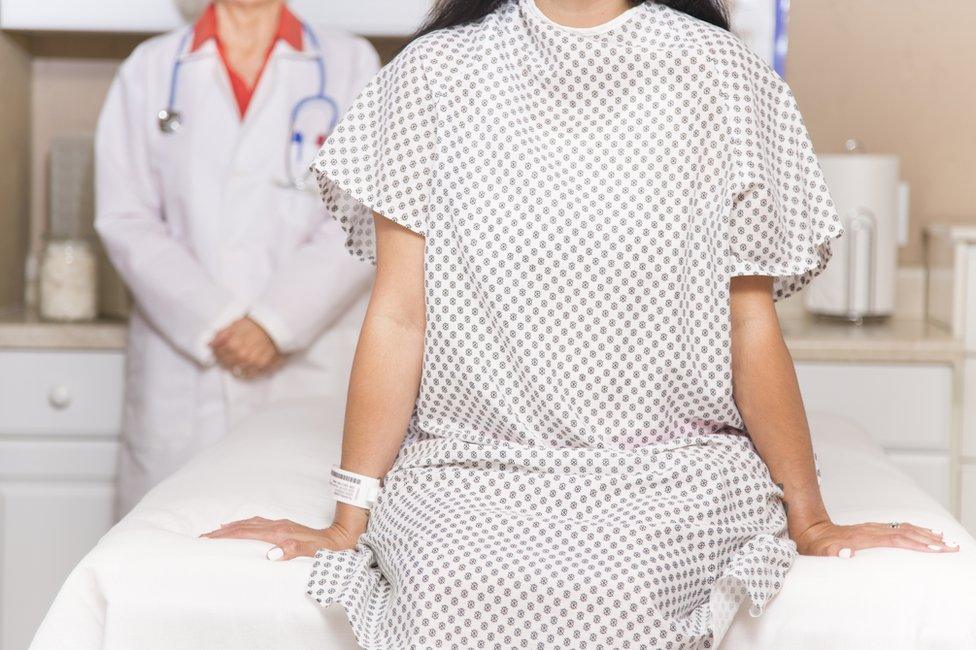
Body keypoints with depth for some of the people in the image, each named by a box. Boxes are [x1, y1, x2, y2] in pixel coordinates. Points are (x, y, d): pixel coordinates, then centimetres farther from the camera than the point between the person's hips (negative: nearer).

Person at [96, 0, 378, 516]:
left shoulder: (351, 64, 9)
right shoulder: (150, 68, 12)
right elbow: (124, 218, 4)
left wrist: (279, 322, -11)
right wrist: (210, 324, -8)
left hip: (308, 367, -1)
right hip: (181, 372, 1)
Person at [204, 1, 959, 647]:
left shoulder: (721, 74, 4)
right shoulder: (435, 71, 5)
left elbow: (752, 324, 6)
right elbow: (398, 317, 3)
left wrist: (810, 519, 6)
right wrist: (350, 519, 0)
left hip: (672, 474, 0)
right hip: (471, 474, 0)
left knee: (604, 586, -32)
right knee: (458, 585, -32)